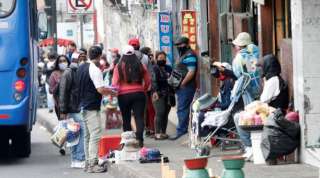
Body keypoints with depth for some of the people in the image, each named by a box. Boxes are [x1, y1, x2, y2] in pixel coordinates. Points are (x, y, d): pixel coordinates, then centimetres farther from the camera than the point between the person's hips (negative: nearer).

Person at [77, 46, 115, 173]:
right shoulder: (95, 70, -16)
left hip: (83, 105, 9)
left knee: (87, 136, 15)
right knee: (95, 136, -7)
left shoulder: (81, 67, 11)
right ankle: (93, 165, -9)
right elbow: (101, 90, -21)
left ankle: (88, 163, 19)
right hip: (92, 107, -9)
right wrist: (111, 92, -3)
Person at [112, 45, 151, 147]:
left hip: (123, 95, -1)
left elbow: (115, 83, -7)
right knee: (139, 117, -2)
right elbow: (148, 81, 9)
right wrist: (143, 90, 23)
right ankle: (139, 139, -15)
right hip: (139, 94, 1)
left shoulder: (119, 67, -3)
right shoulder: (140, 66, 2)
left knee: (126, 119, 9)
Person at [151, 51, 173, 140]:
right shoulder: (155, 68, -1)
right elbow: (154, 81, -12)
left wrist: (172, 93, 15)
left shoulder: (168, 68, 17)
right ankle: (158, 133, -13)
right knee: (160, 112, -13)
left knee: (165, 113, 5)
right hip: (159, 94, -6)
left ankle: (163, 132, 12)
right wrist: (155, 91, -24)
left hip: (168, 95, 6)